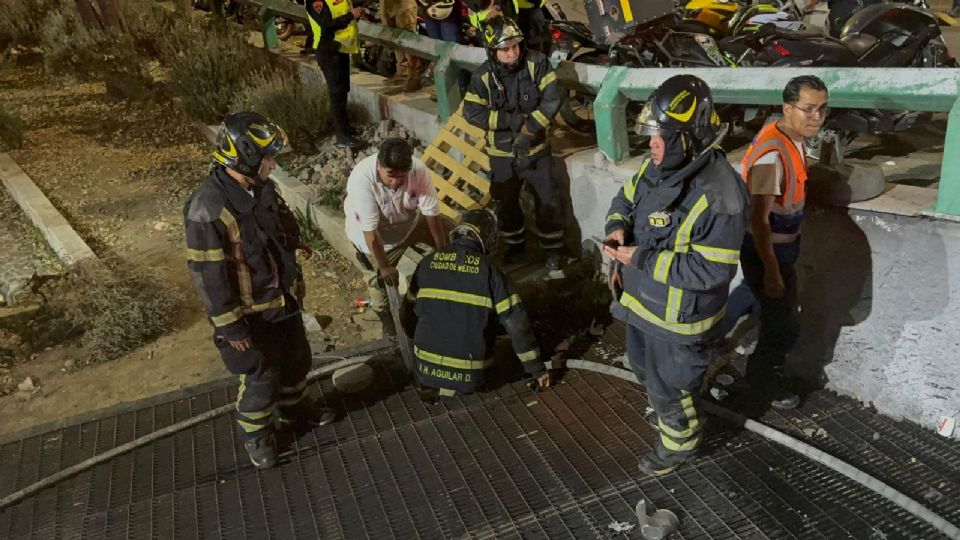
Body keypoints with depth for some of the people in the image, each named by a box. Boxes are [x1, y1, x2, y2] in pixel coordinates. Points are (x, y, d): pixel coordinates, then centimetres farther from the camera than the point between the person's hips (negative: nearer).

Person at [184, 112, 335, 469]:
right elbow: (207, 275, -24)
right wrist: (230, 327, -19)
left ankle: (294, 409, 50)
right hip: (250, 314, -7)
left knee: (296, 360, 24)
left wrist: (296, 279, 19)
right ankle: (256, 433, 36)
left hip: (284, 299, 8)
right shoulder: (208, 210, -29)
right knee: (260, 378, 10)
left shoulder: (261, 188, -4)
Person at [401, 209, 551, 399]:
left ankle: (431, 384, 9)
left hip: (426, 368, 2)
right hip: (469, 376, -2)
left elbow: (410, 310, 11)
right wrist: (537, 369, 0)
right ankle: (461, 386, 7)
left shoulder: (428, 262, 0)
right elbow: (516, 323, -10)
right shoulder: (489, 270, -10)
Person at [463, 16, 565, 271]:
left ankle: (552, 248, 23)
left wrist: (530, 127, -24)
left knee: (547, 200, 5)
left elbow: (552, 99, -16)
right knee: (506, 202, 17)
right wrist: (513, 120, -22)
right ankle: (514, 243, 40)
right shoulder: (483, 76, -12)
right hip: (502, 152, 1)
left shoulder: (536, 63, -14)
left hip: (535, 148, -1)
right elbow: (472, 112, -15)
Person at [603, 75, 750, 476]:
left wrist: (643, 259, -30)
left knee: (668, 385, 15)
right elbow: (625, 200, 10)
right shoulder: (656, 166, -6)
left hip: (679, 316, -8)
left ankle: (680, 441, 44)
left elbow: (712, 270, -31)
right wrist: (617, 227, -12)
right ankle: (668, 411, 61)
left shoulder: (719, 197, -32)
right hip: (640, 300, 8)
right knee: (644, 367, 31)